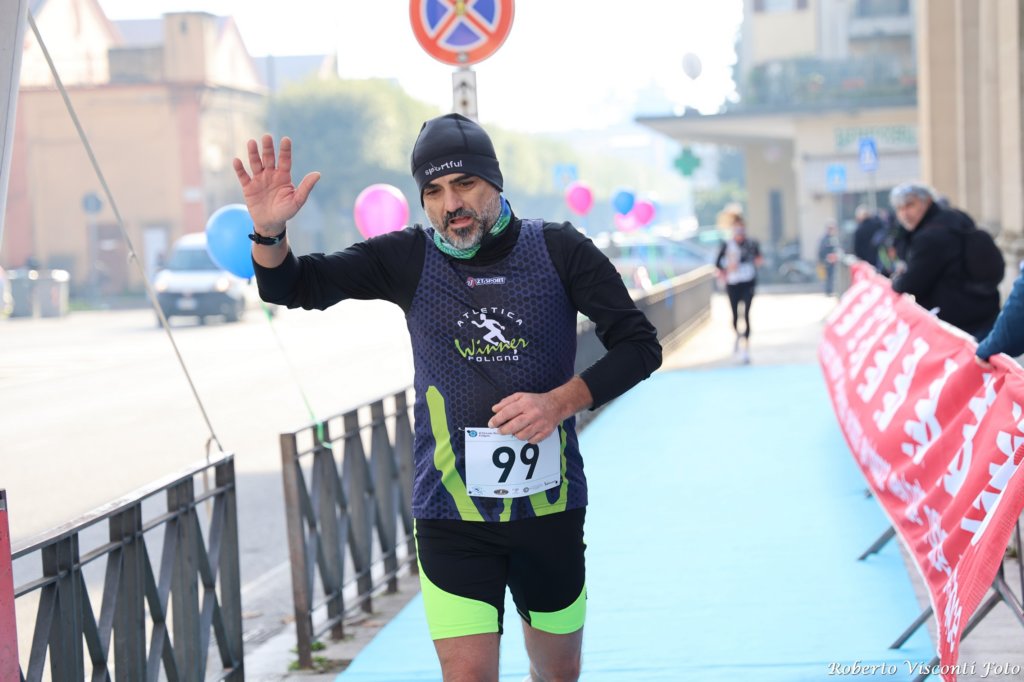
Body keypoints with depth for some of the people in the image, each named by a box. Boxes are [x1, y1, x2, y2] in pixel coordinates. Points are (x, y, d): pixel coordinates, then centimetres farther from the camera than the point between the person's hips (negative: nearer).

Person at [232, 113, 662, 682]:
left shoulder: (558, 251, -4)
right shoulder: (408, 260, -2)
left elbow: (639, 344, -1)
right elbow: (292, 287, -2)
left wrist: (561, 401, -17)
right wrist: (269, 231, -23)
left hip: (550, 505, 1)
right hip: (452, 514, -1)